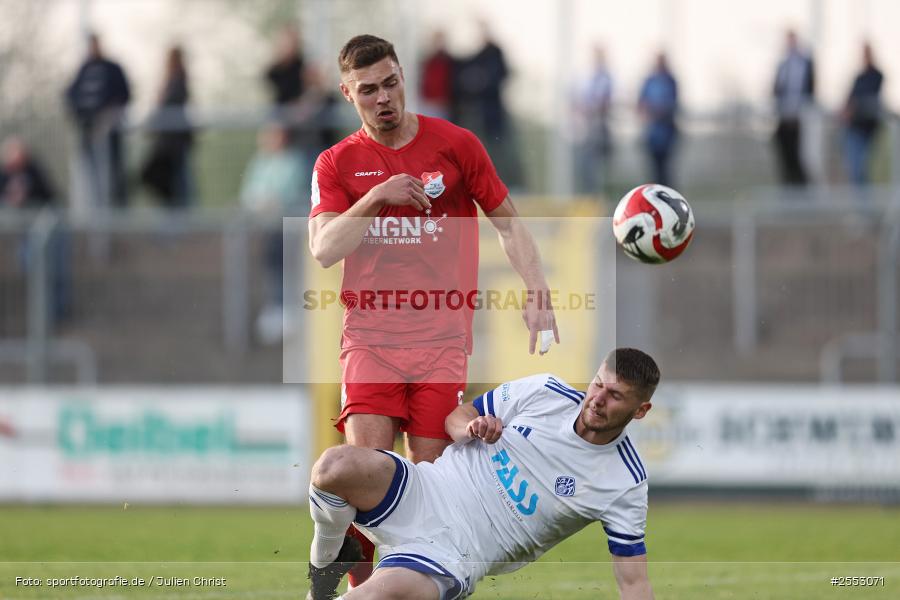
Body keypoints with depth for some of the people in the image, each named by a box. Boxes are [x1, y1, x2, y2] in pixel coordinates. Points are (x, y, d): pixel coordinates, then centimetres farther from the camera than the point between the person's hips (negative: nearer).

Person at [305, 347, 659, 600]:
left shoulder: (626, 485, -7)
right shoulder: (546, 392, 3)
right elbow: (457, 417, 15)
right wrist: (471, 428, -10)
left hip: (459, 553, -3)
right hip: (426, 494, 3)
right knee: (336, 466, -30)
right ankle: (326, 560, 3)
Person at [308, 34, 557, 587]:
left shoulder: (455, 145, 5)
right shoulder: (337, 164, 7)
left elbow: (509, 224, 9)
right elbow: (324, 250, -5)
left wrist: (538, 291, -4)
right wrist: (376, 197, -16)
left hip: (443, 338, 0)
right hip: (371, 337, 0)